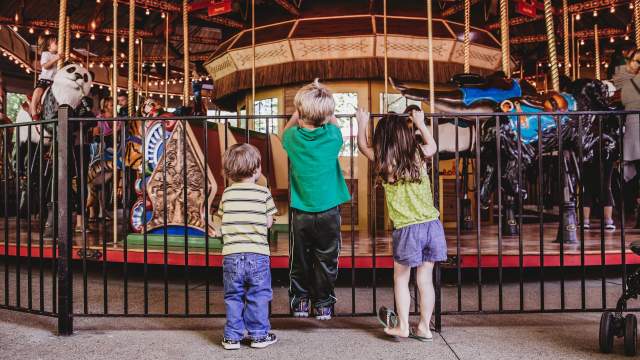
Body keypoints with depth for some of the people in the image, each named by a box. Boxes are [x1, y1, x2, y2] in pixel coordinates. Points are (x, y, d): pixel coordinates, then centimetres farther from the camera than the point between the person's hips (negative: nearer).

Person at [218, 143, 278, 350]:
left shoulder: (227, 194, 4)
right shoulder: (264, 193, -3)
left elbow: (223, 218, 8)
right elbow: (268, 223, 0)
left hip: (231, 255, 2)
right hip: (257, 255, -2)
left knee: (233, 297, 12)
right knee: (258, 297, 10)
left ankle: (232, 337, 17)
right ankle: (259, 335, 17)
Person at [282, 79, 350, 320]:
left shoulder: (293, 137, -9)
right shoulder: (332, 135, -11)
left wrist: (296, 117, 13)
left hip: (301, 212, 1)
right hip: (328, 211, 0)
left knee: (300, 260, 16)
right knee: (326, 260, 12)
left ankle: (300, 301, 24)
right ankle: (323, 304, 19)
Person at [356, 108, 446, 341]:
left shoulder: (384, 162, -4)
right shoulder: (419, 155, 3)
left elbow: (363, 146, 15)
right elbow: (432, 146, 28)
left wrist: (362, 124, 30)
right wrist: (420, 123, 38)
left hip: (407, 229, -3)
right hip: (432, 225, 4)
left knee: (401, 279, 14)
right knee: (425, 279, 12)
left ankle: (402, 326, 18)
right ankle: (424, 328, 21)